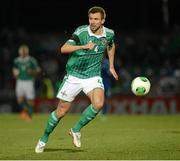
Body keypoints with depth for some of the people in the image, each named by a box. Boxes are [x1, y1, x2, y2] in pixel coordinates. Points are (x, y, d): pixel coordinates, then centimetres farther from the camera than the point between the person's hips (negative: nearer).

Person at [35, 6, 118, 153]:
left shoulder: (109, 34, -2)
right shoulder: (81, 32, -16)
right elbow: (63, 49, -28)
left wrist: (111, 66, 22)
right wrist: (84, 46, -38)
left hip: (93, 76, 3)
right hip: (74, 76, -2)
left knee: (98, 103, -25)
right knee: (62, 111, 3)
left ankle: (76, 130, -3)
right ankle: (44, 139, 26)